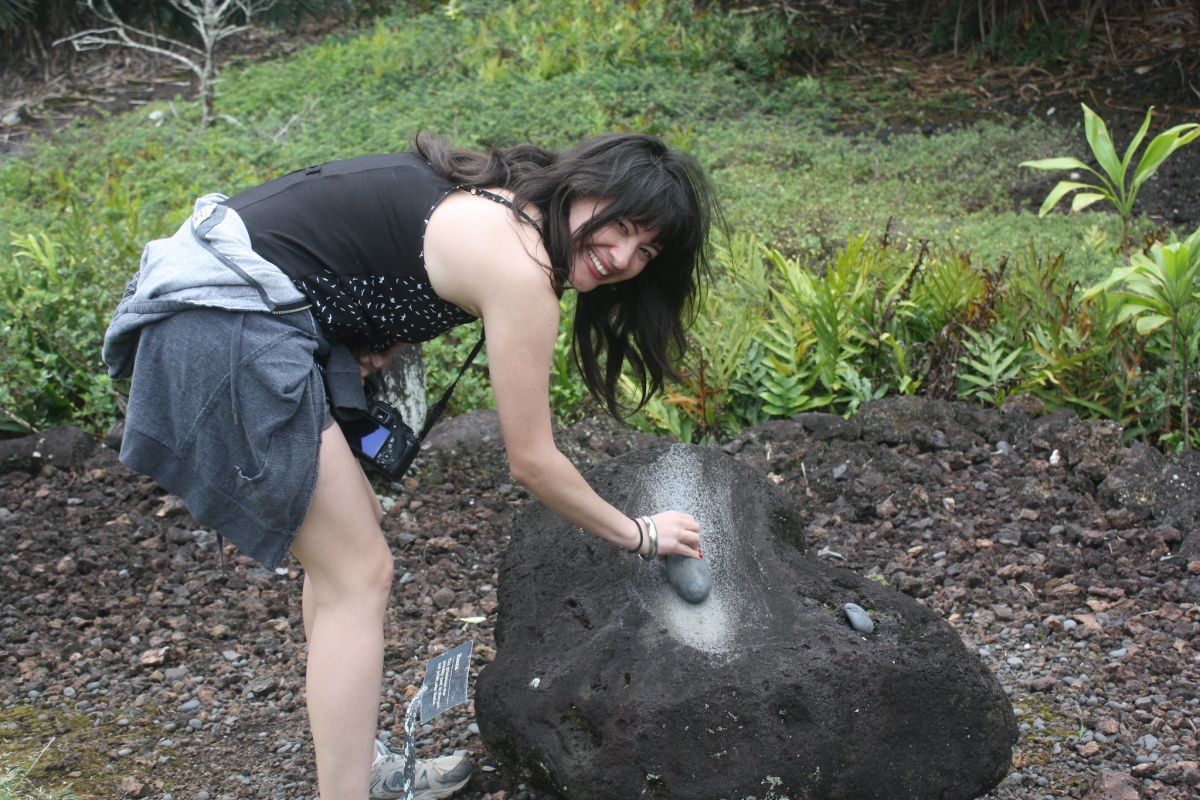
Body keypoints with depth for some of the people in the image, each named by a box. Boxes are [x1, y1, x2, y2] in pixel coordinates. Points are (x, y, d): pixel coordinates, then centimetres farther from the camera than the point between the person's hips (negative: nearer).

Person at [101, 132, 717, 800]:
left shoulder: (497, 197, 9)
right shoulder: (522, 268, -16)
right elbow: (532, 462, -8)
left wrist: (377, 337, 3)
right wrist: (638, 536, 4)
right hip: (228, 326, -10)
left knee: (348, 540, 18)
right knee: (359, 577, -4)